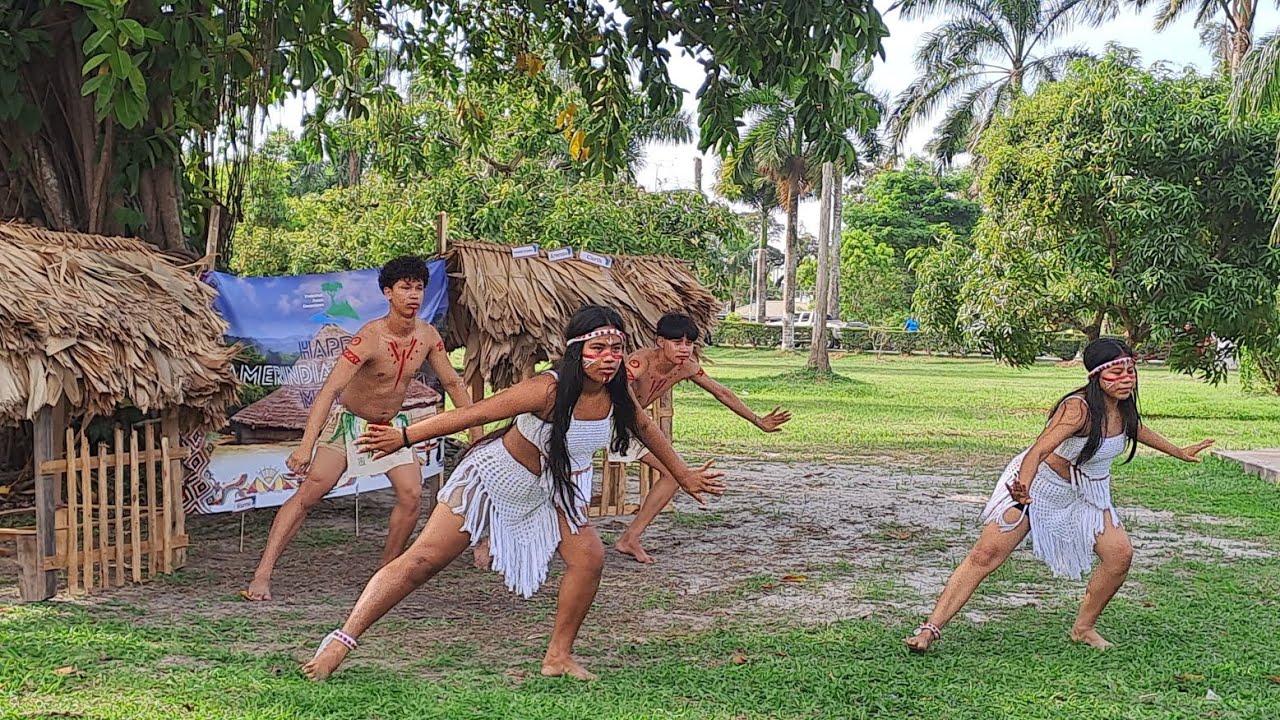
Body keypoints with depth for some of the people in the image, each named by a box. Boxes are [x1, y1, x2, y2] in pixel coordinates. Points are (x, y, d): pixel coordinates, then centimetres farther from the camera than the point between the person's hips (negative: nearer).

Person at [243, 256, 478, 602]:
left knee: (412, 495, -9)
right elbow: (329, 389, -36)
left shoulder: (427, 335, -11)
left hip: (391, 424, 5)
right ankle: (262, 575, -7)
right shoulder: (369, 338, -29)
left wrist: (477, 428, 2)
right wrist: (306, 445, -46)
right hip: (348, 420, -5)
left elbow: (452, 382, 3)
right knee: (307, 494, -9)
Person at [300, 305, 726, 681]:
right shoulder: (550, 389, -33)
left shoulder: (615, 393, -13)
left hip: (552, 490, 6)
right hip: (496, 475, -6)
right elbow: (476, 413, -30)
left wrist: (684, 475, 17)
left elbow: (644, 428, 8)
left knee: (589, 559, -10)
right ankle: (341, 641, 2)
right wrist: (405, 437, -28)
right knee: (423, 561, -6)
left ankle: (558, 657, 7)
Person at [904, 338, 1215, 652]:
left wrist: (1180, 452, 31)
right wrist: (1023, 489, -61)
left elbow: (1135, 428, 19)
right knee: (985, 555, -11)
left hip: (1085, 494, 7)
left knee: (1120, 555, -9)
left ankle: (1084, 628, 10)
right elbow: (1039, 449, -43)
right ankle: (931, 627, -10)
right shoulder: (1078, 408, -30)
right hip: (1035, 484, -7)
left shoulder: (1123, 406, -7)